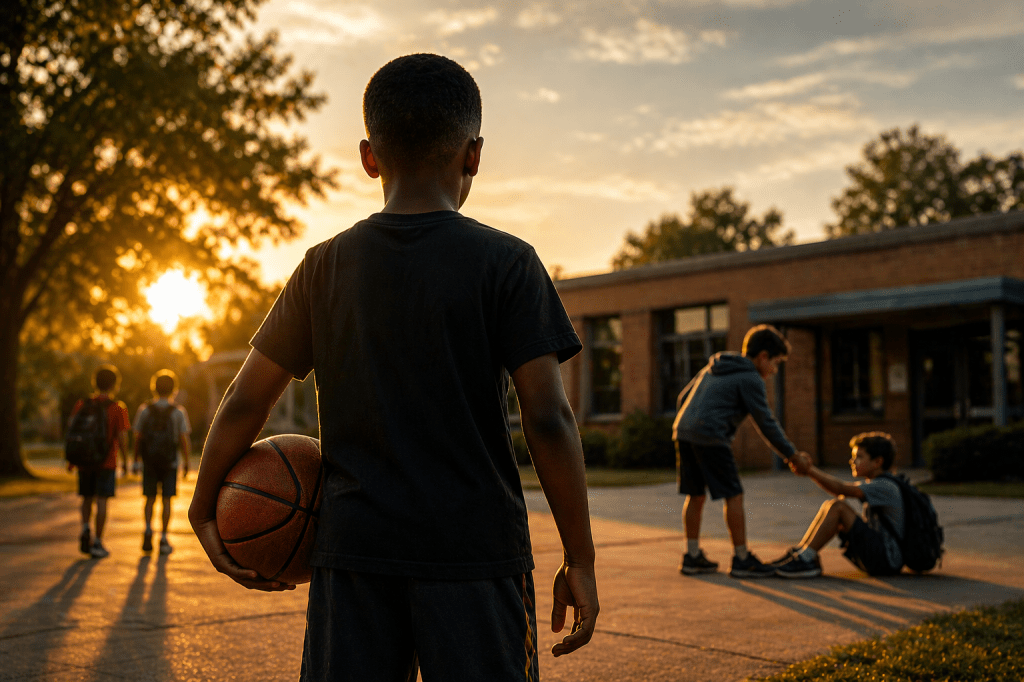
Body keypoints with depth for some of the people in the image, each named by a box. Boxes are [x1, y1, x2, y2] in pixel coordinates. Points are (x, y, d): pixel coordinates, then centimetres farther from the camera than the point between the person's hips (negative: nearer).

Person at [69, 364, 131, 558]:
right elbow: (122, 437, -11)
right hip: (107, 462, -3)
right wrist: (125, 461, 0)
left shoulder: (82, 404, 3)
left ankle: (85, 528, -1)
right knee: (102, 501, 1)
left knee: (87, 498, 20)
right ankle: (97, 543, 1)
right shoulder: (118, 408, -7)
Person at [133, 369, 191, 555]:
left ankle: (148, 529, -9)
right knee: (166, 500, 4)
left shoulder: (144, 410, 0)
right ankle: (163, 539, 5)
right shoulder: (178, 412, -4)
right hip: (169, 462, -1)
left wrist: (136, 460, 7)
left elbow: (138, 437, -1)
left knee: (150, 499, 12)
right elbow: (184, 439, -8)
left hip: (149, 461, 1)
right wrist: (186, 462, 0)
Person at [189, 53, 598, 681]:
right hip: (476, 552, -3)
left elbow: (244, 404, 7)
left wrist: (205, 509, 21)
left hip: (353, 554, 3)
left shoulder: (324, 268, 4)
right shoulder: (507, 263, -5)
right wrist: (580, 559, -2)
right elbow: (548, 419, -10)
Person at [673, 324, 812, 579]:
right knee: (733, 496, 0)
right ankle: (741, 559, 4)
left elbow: (682, 398, 24)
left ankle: (692, 556, 20)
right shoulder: (750, 379, -2)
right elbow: (766, 423, -2)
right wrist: (793, 455, 5)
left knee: (695, 495, 15)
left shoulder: (712, 369, 23)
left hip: (683, 431, 8)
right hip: (710, 438, -8)